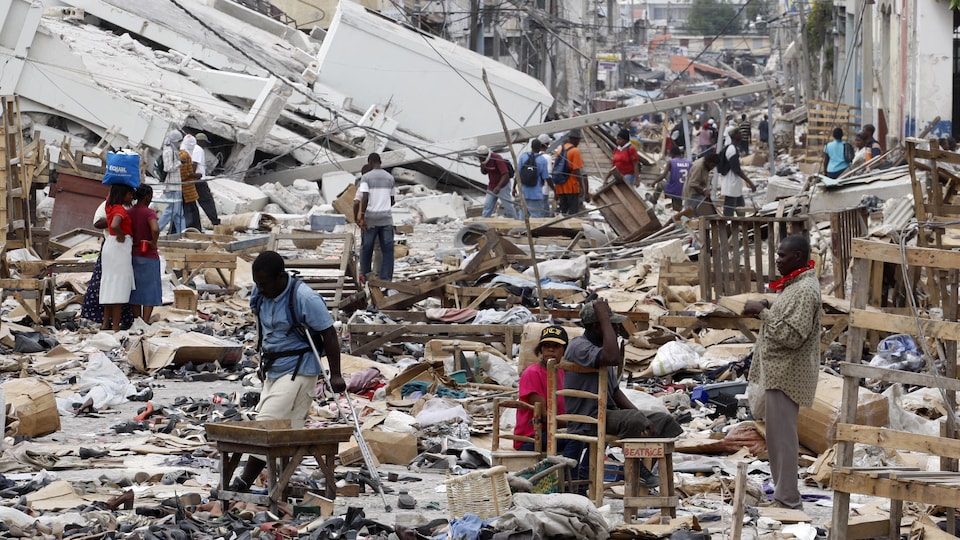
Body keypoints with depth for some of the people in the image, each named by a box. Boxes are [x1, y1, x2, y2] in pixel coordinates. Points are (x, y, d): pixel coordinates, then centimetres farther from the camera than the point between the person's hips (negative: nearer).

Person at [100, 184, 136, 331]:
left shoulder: (110, 206, 9)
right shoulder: (120, 209, -17)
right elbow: (114, 226, -36)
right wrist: (121, 236, -19)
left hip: (109, 244, 9)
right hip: (120, 247, -9)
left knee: (110, 285, 14)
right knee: (119, 286, -7)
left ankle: (106, 323, 18)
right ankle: (116, 326, -8)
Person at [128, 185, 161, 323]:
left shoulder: (128, 213, 2)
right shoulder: (149, 212, -15)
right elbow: (155, 229, -32)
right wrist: (154, 243, -16)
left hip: (133, 255, 5)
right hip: (149, 256, -5)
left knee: (136, 290, 12)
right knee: (150, 291, 1)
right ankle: (145, 322, -4)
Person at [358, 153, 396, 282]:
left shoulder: (366, 177, -5)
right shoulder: (390, 178, 7)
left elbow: (364, 197, -17)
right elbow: (393, 200, 13)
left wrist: (362, 216, -14)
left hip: (370, 218, -2)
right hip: (386, 218, 2)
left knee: (366, 247, 13)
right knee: (387, 249, 2)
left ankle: (364, 275, 23)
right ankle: (386, 278, -3)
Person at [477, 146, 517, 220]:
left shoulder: (497, 159, -26)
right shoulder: (484, 159, -2)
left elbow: (505, 175, -30)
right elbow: (484, 172, 13)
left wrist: (498, 187, -38)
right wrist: (482, 167, -12)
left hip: (502, 186, -7)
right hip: (492, 185, 7)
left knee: (508, 206, -1)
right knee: (487, 206, 6)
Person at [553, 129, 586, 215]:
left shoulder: (560, 150, 10)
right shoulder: (575, 151, -10)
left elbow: (554, 168, 12)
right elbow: (576, 170, -15)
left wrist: (555, 186, 19)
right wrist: (581, 187, -12)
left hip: (560, 187, 7)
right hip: (572, 186, -6)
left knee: (562, 210, 11)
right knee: (573, 211, -2)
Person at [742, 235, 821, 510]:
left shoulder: (805, 290, -17)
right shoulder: (794, 284, 15)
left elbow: (792, 336, -24)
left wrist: (763, 312, -18)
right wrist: (766, 310, 8)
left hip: (786, 374, -11)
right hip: (777, 372, 11)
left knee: (782, 438, -8)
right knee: (777, 436, 14)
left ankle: (788, 500, -4)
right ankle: (783, 495, 21)